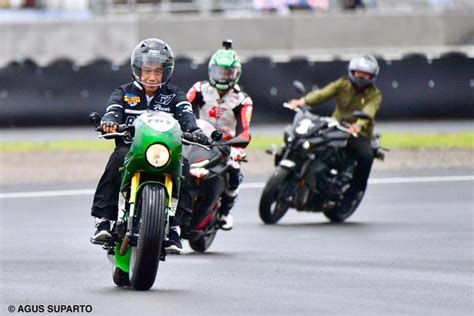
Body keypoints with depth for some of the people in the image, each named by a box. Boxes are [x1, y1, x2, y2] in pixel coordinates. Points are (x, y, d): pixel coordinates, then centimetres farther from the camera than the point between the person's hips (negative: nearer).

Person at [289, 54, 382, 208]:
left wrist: (359, 124, -44)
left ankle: (352, 194, -20)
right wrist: (304, 100, -30)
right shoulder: (343, 84, 6)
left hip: (358, 133, -2)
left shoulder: (375, 94, 0)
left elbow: (369, 111, -21)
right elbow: (323, 93, -11)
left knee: (366, 156, -32)